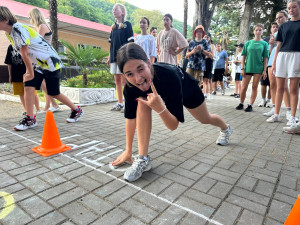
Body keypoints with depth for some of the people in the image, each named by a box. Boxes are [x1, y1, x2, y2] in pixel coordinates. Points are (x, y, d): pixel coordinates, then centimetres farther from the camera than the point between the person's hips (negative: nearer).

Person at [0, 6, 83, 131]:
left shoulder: (19, 29, -22)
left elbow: (24, 54, -20)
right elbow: (25, 54, 13)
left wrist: (31, 74, -13)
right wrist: (28, 71, 10)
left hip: (51, 62, -9)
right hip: (39, 65, 9)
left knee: (54, 93, -1)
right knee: (28, 86, -6)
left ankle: (77, 111, 16)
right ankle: (30, 119, -1)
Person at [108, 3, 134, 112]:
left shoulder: (127, 24, 0)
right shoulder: (113, 26, 18)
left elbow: (130, 42, -5)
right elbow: (111, 43, 19)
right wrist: (109, 57, 15)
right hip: (114, 56, 7)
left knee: (124, 80, -8)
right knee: (117, 80, 6)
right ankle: (120, 103, 13)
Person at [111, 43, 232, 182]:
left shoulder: (169, 76, -47)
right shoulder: (130, 86, -35)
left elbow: (173, 126, -40)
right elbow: (130, 117, -20)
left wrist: (160, 108, -60)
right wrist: (128, 151, -16)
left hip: (187, 89, -2)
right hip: (161, 91, 2)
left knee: (206, 119, 22)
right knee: (142, 103, -31)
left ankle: (226, 129, 61)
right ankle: (143, 159, -22)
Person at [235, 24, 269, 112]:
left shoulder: (264, 43, 5)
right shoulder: (248, 43, 7)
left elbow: (265, 58, 3)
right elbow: (244, 56, 6)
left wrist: (264, 70, -4)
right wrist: (242, 68, -1)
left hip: (258, 68, 0)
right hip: (248, 68, 1)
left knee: (254, 87, 3)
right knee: (244, 88, 0)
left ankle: (251, 105, 10)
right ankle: (241, 104, 16)